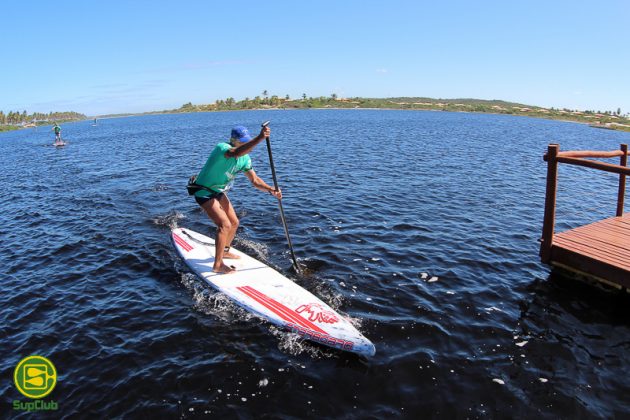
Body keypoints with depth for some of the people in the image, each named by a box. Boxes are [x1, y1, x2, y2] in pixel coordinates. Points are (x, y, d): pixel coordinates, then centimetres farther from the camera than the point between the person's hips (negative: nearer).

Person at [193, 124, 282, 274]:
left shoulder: (245, 158, -3)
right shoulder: (222, 148, -28)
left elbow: (254, 180, -2)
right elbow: (235, 153, -52)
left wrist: (271, 190, -20)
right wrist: (259, 138, -62)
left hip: (219, 192, 9)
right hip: (204, 193, -9)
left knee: (234, 222, 14)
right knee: (225, 225, -18)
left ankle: (224, 251, 38)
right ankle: (218, 265, -9)